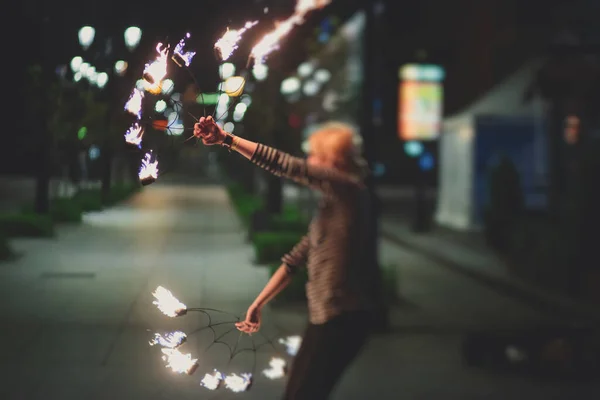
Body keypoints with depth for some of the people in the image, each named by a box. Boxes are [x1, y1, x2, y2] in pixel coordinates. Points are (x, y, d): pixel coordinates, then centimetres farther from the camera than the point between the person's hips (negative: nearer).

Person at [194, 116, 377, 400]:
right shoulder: (331, 205, 15)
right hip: (326, 316, 9)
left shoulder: (348, 189, -12)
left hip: (342, 319, -9)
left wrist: (226, 139, -18)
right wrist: (258, 303, 17)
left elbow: (286, 166, -19)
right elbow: (296, 259, 18)